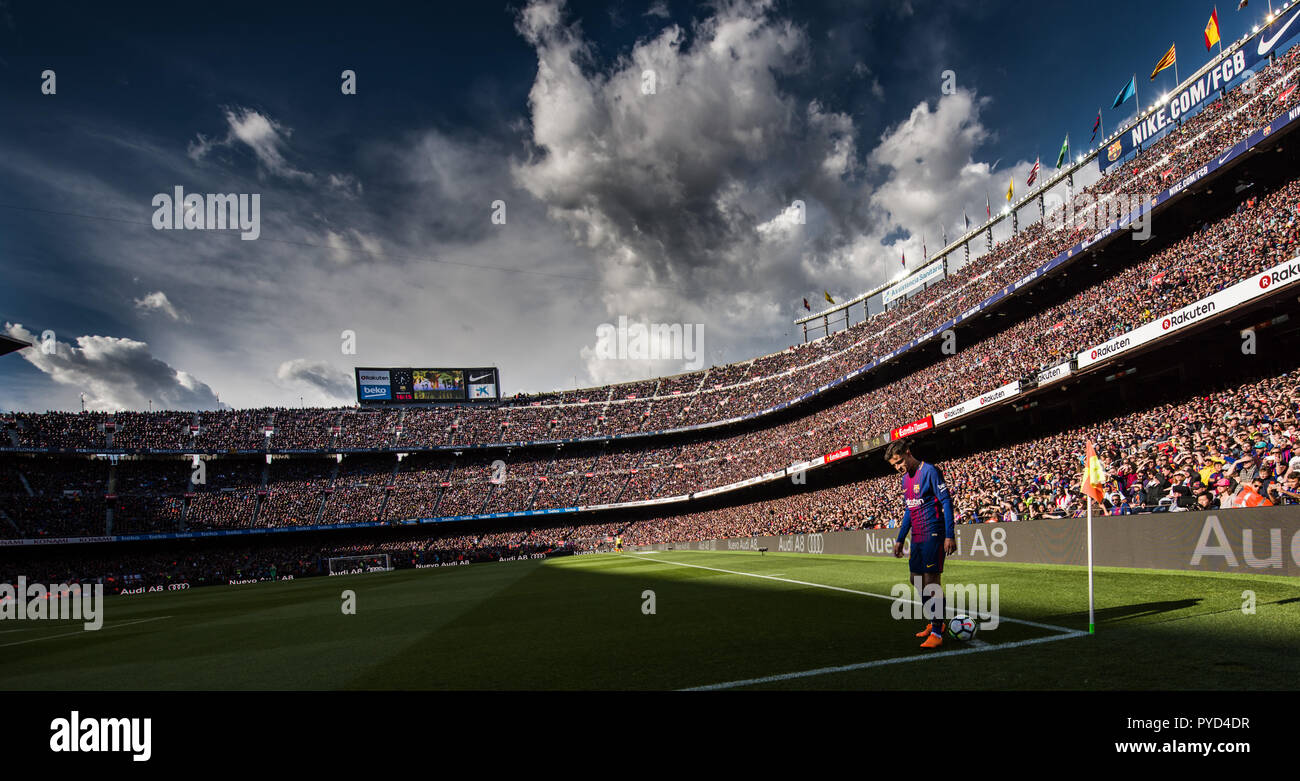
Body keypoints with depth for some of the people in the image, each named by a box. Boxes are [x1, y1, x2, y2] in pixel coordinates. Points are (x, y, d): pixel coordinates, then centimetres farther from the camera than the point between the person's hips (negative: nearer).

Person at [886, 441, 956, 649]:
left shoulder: (929, 471, -12)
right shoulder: (906, 478, 14)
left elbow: (946, 502, -14)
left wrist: (949, 536, -20)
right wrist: (899, 539, 20)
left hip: (933, 536, -9)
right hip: (917, 537, 9)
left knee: (931, 580, -10)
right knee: (917, 579, 12)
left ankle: (937, 633, -6)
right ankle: (935, 622, 27)